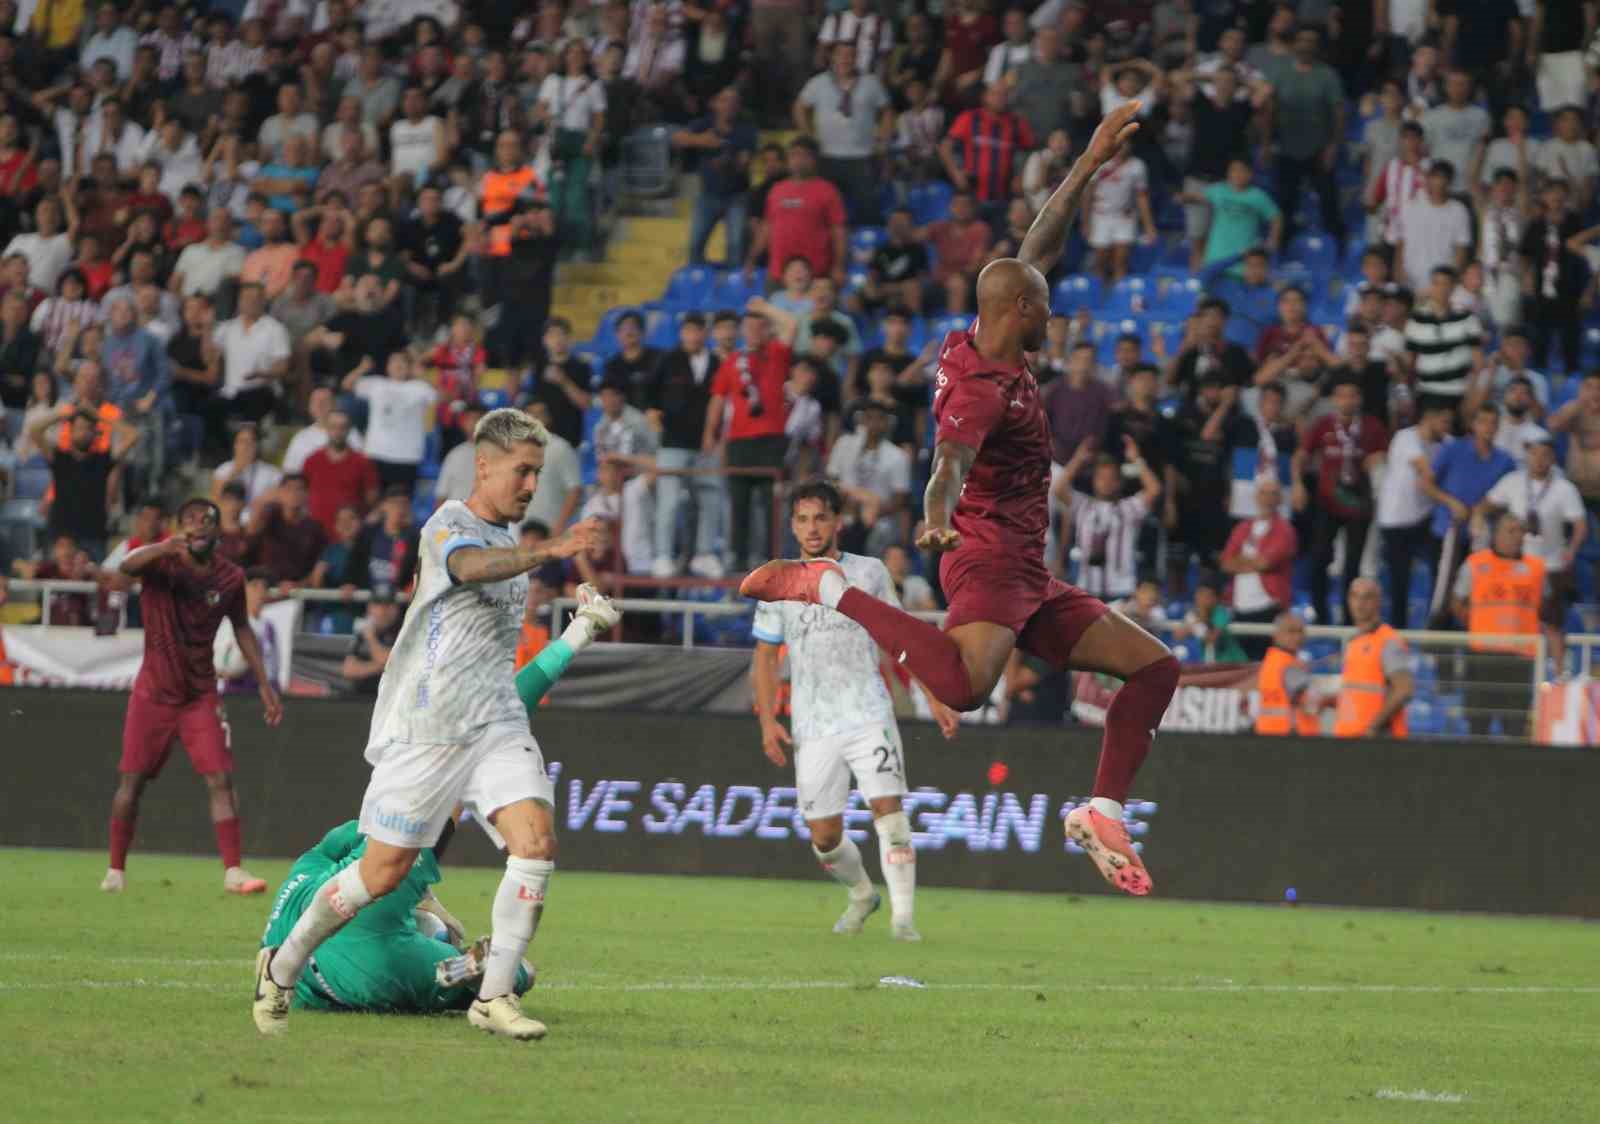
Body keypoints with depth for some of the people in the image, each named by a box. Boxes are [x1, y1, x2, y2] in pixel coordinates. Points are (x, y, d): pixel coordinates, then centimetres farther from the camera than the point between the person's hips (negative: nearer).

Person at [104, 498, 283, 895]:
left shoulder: (230, 577, -2)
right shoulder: (163, 564, -13)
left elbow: (242, 629, 13)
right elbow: (126, 567, -36)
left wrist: (264, 684, 10)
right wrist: (164, 548, -57)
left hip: (200, 695, 2)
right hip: (154, 692, -2)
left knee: (221, 780, -7)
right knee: (131, 780, 0)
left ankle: (232, 870, -5)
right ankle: (116, 870, 13)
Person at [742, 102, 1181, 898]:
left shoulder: (979, 346, 11)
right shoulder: (983, 386, -16)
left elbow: (1041, 246, 21)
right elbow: (949, 465, -32)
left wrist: (1091, 163, 22)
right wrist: (938, 522, -53)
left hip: (1025, 578, 10)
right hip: (990, 558, -10)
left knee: (1155, 666, 10)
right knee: (965, 686, -37)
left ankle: (1103, 814, 7)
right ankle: (829, 589, -17)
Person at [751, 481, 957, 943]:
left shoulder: (869, 572, 6)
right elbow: (765, 657, 12)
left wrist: (937, 701, 7)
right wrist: (768, 722, 0)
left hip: (869, 717, -1)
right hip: (812, 728, 1)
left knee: (888, 808, -18)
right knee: (824, 837, 2)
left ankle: (903, 915, -13)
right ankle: (861, 895, 30)